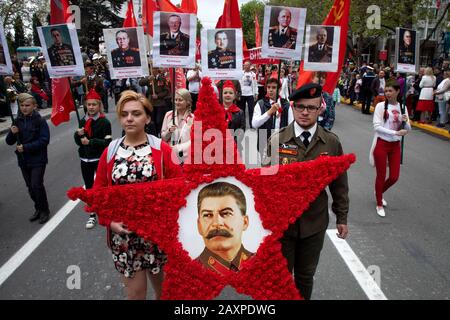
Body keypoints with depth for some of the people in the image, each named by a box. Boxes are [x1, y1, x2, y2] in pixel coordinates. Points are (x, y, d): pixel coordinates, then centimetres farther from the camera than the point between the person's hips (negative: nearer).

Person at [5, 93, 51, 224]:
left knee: (36, 185, -8)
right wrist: (12, 133, -13)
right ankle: (38, 209, 29)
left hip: (38, 159, -5)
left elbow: (44, 140, -17)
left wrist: (26, 147, -20)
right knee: (30, 186, 12)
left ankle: (45, 210, 11)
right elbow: (9, 141, 8)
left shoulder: (40, 121, -10)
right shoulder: (18, 121, 5)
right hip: (23, 160, 6)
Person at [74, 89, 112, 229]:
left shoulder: (104, 122, -11)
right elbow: (78, 141, 9)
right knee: (89, 188, 12)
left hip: (100, 159, -5)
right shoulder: (83, 121, 6)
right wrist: (78, 134, -12)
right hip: (85, 159, 5)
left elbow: (107, 142, -18)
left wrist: (90, 142, -23)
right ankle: (92, 215, 24)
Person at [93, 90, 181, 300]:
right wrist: (109, 221, -8)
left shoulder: (162, 149, -7)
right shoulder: (110, 152, 0)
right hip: (122, 231, 2)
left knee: (162, 285, 19)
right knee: (134, 291, 14)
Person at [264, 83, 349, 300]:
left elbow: (339, 183, 2)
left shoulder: (332, 143, -5)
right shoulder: (276, 140, -9)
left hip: (315, 223, 1)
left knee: (306, 276, 21)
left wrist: (342, 217, 7)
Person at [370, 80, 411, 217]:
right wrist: (395, 132, -24)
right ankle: (379, 204, 23)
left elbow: (408, 130, 7)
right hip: (381, 144, -4)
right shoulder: (381, 106, -9)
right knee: (381, 176, 5)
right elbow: (377, 127, -17)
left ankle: (379, 192, 38)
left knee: (394, 177, 7)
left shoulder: (402, 107, 4)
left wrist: (406, 121, -15)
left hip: (395, 145, 4)